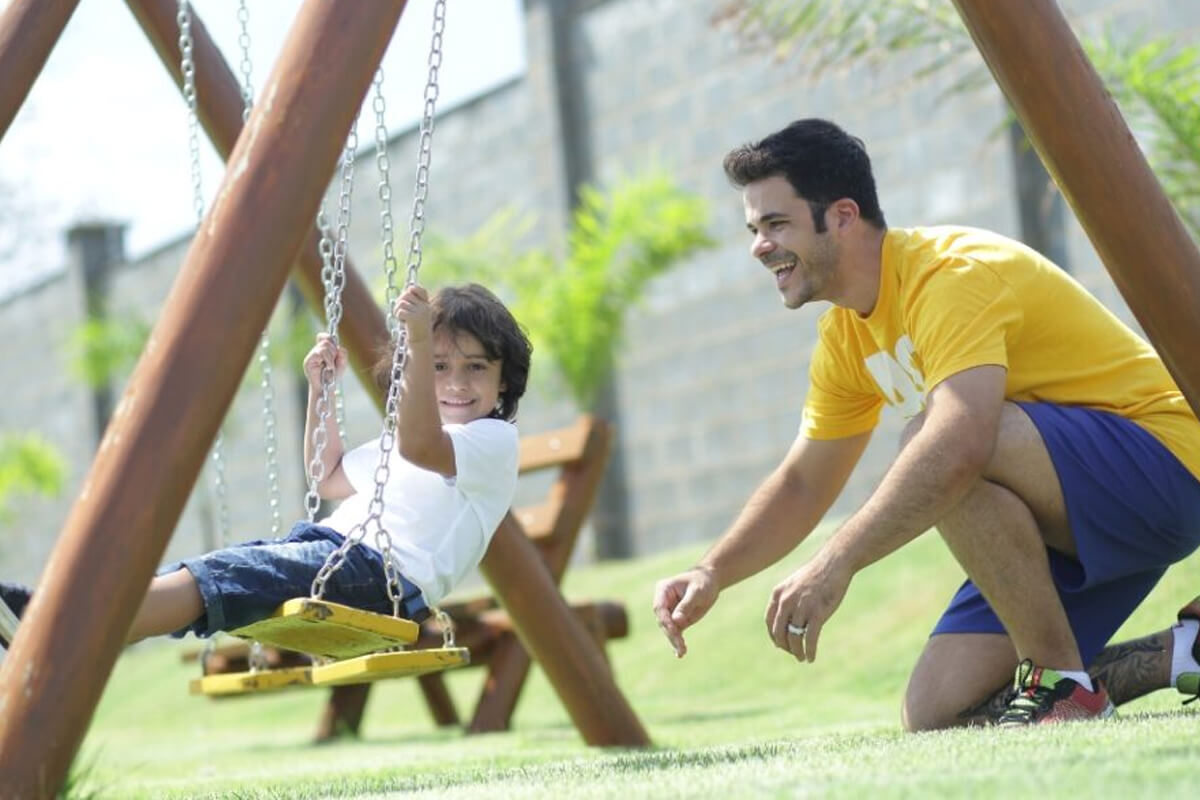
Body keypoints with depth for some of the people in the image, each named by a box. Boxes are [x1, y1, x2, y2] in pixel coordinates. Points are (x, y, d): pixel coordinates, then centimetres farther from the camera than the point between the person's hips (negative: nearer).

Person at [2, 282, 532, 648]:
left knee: (227, 574, -30)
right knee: (206, 574, -15)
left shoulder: (494, 439, 2)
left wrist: (420, 341, -26)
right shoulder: (396, 443, 30)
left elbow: (421, 446, -19)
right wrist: (320, 390, 30)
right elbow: (329, 480, 39)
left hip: (387, 573, -9)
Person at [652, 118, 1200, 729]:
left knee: (934, 442, -34)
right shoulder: (845, 339, 7)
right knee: (934, 713, 0)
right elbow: (800, 485, 16)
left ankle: (1063, 683, -21)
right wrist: (711, 574, 0)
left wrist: (835, 563, -42)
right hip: (1070, 519, 9)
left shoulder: (951, 273, -22)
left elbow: (958, 444, -39)